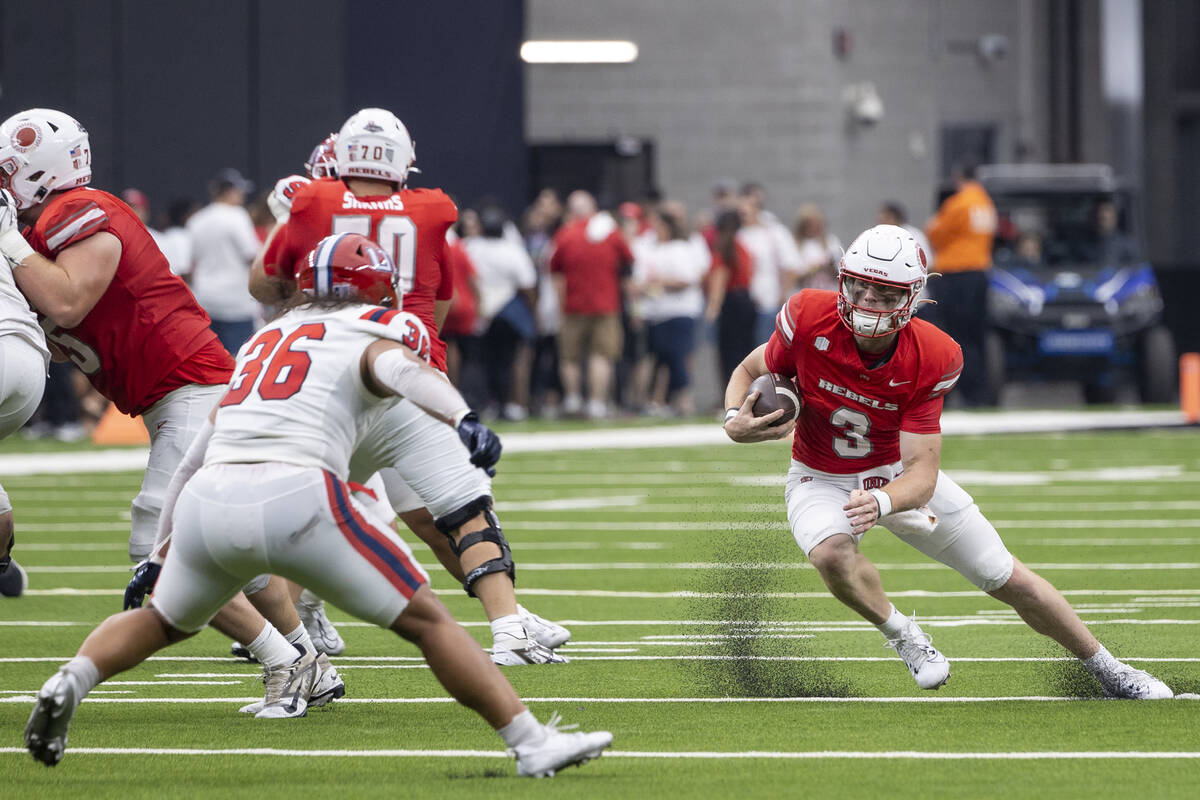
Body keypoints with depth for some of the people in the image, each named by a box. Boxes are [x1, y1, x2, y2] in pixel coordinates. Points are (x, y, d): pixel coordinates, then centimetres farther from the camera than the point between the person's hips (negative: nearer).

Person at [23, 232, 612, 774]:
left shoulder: (265, 341, 31)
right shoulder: (369, 335, 15)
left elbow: (194, 459, 33)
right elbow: (399, 368, -11)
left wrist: (161, 551, 42)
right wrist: (462, 417, -28)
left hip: (208, 501, 5)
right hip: (296, 496, -5)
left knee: (164, 620, 30)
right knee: (427, 622, 5)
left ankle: (70, 682, 7)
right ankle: (531, 744, -1)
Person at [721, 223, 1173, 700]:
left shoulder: (931, 360, -25)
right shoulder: (810, 319, -25)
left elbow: (923, 472, -27)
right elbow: (752, 370, -6)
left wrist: (881, 503, -49)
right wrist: (735, 421, -28)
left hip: (899, 475, 1)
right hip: (823, 479, -1)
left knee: (1008, 580, 5)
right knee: (832, 554, -36)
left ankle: (1106, 670, 26)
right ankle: (899, 633, -5)